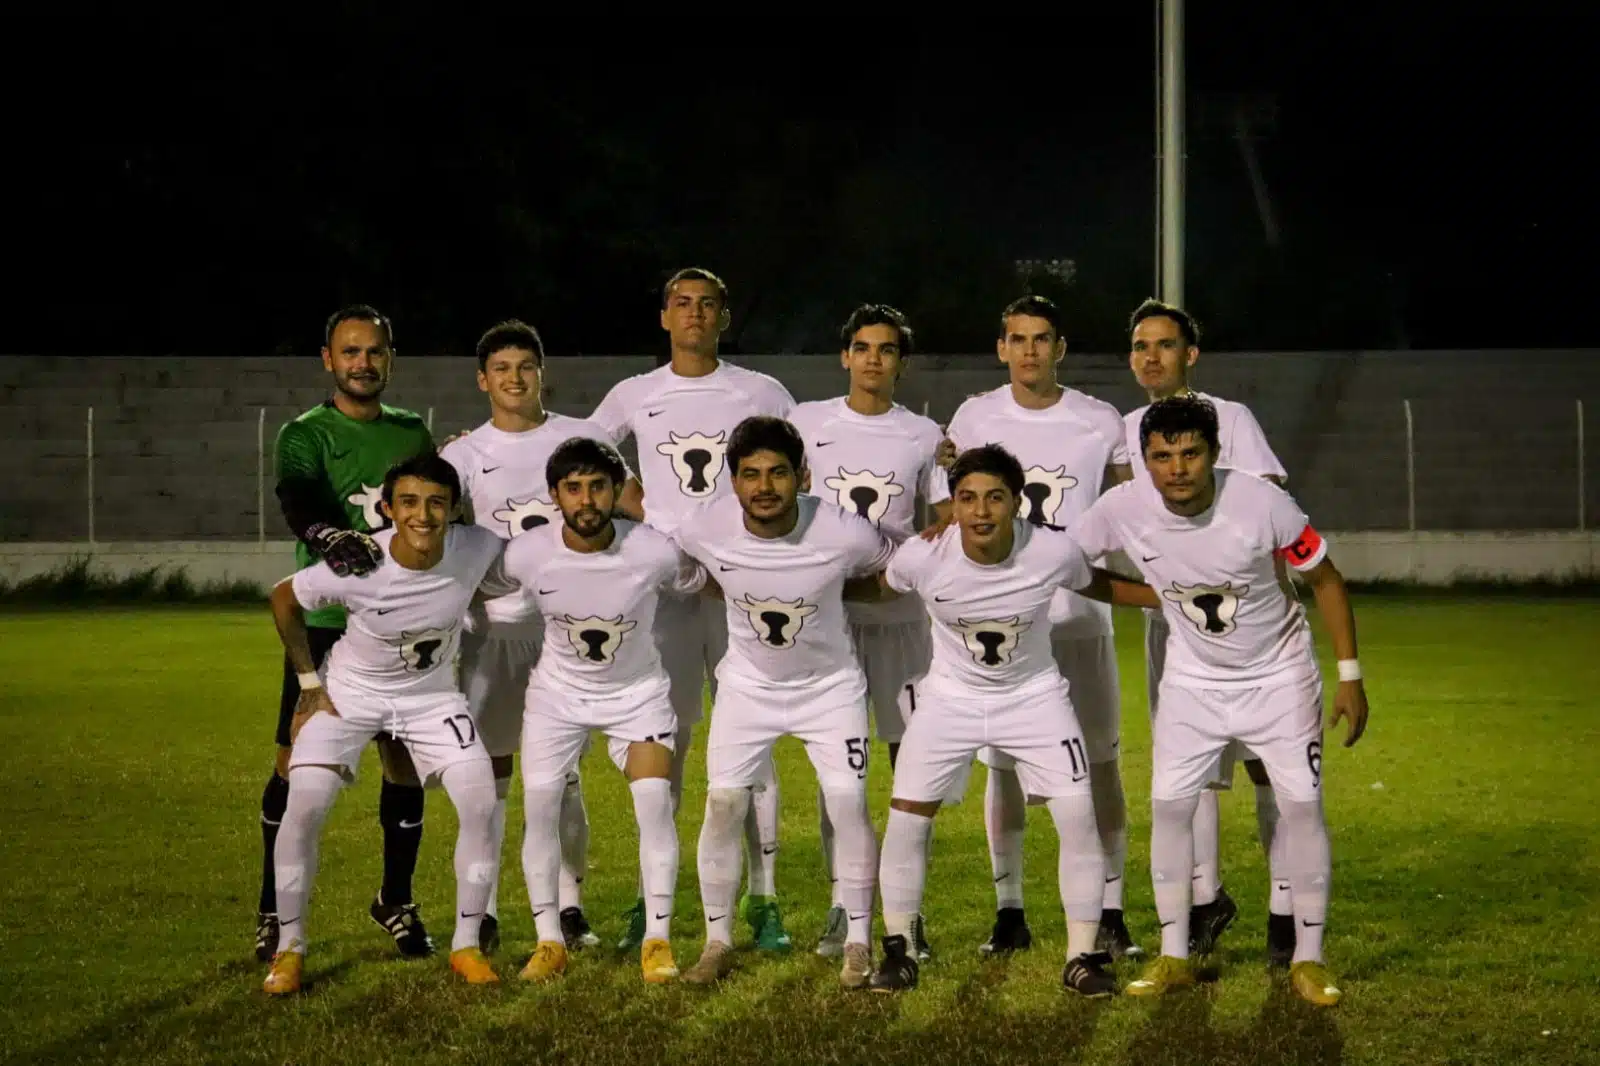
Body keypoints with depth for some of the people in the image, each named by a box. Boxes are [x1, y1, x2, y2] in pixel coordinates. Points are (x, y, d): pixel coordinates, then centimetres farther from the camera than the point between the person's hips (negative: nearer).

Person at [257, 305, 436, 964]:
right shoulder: (304, 436, -1)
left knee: (405, 761, 5)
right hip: (324, 619, -3)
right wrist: (325, 535, -42)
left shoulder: (413, 433, 13)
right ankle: (274, 911, 7)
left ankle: (397, 902, 20)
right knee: (298, 762, -3)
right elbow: (298, 498, -21)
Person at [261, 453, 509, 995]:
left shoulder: (478, 551, -24)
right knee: (303, 807, -16)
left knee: (481, 804, -12)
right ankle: (290, 949, 2)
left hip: (432, 695, 2)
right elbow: (283, 600, -9)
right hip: (350, 693, -2)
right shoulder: (354, 569, -29)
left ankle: (466, 945, 4)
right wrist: (310, 683, -6)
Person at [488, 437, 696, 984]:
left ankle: (657, 941, -2)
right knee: (539, 805, -9)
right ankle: (549, 942, 5)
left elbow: (701, 582, -3)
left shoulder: (655, 553, -26)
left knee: (655, 803, -15)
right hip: (558, 692, 1)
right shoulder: (525, 556, -23)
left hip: (637, 692, -1)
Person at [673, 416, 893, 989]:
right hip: (748, 685, 1)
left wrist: (829, 593, -6)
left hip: (830, 686, -1)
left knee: (848, 802, -9)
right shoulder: (705, 531, -23)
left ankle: (858, 943, 7)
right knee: (723, 802, -5)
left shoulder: (844, 533, -27)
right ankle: (717, 942, 10)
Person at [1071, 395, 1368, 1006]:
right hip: (1193, 679, 2)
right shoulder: (1125, 509, -21)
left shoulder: (1262, 504, -26)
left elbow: (1324, 580, -12)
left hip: (1279, 677, -2)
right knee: (1169, 806, -3)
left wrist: (1349, 676, -12)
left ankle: (1308, 961, 6)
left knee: (1302, 806, -6)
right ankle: (1174, 958, 10)